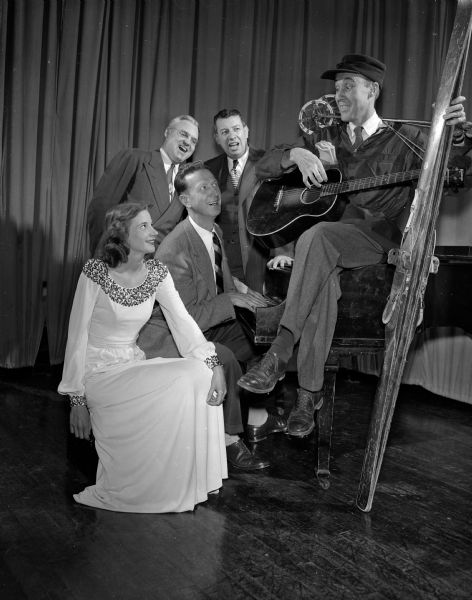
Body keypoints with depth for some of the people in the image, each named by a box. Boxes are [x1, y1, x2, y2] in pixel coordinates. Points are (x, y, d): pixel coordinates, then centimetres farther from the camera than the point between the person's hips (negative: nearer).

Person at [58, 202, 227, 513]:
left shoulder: (156, 272, 0)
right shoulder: (95, 272, -14)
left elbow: (183, 322, -7)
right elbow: (77, 337, -12)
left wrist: (214, 364, -22)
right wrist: (77, 401, -13)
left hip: (134, 365, 5)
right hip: (100, 372, -5)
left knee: (201, 374, -18)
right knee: (182, 382, -23)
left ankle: (184, 487, -3)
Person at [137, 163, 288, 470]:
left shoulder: (216, 231, 4)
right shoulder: (174, 249, -23)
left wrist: (243, 293, -6)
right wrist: (231, 299, -23)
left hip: (206, 322, 9)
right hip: (166, 334, -8)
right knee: (222, 357, -32)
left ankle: (245, 414, 8)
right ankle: (231, 438, -10)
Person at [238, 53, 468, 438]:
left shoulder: (404, 139, 10)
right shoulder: (327, 139, 19)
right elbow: (263, 168, 13)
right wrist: (296, 154, -7)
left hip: (381, 238, -2)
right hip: (327, 245, 3)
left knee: (316, 237, -33)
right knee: (323, 278, -32)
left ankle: (280, 351, -33)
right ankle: (309, 393, -27)